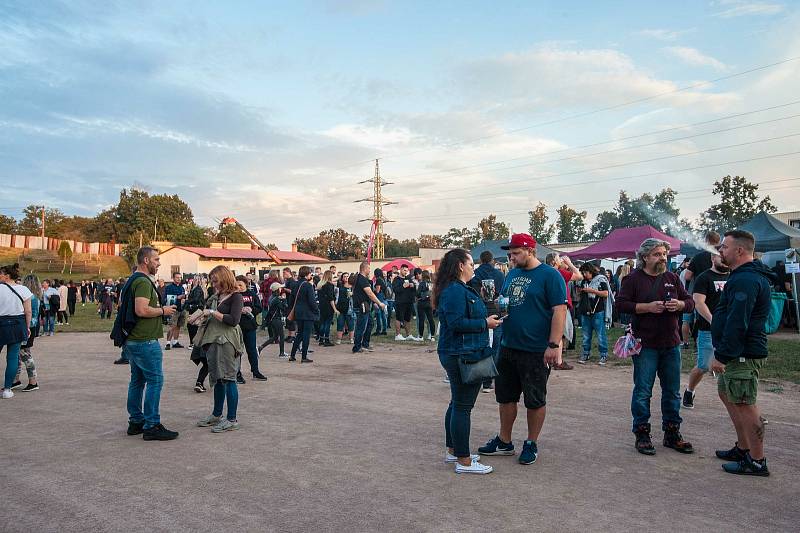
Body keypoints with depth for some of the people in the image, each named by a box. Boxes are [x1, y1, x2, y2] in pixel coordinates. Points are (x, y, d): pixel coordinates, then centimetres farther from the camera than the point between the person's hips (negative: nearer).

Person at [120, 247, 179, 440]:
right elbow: (142, 310, -28)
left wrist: (158, 307, 19)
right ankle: (151, 426, -3)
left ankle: (136, 421, 22)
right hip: (145, 341, -11)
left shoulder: (133, 280, 17)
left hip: (132, 340, 11)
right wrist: (163, 311, -12)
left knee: (137, 379, 15)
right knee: (155, 380, -6)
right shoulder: (143, 281, -16)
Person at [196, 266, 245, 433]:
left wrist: (213, 312, -15)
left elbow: (234, 320, -20)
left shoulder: (236, 296, -9)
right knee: (217, 378, 17)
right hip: (214, 340, 8)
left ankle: (232, 420, 2)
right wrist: (202, 314, 6)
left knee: (228, 378, -4)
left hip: (227, 342, -8)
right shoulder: (217, 296, 14)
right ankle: (217, 415, 30)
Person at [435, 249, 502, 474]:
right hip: (462, 354, -11)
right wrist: (485, 323, -16)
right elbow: (456, 322, -25)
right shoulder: (455, 290, -18)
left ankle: (452, 450, 30)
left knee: (457, 404, 18)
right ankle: (463, 461, 4)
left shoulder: (460, 289, 17)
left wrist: (487, 317, 11)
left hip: (457, 354, 11)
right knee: (462, 406, -4)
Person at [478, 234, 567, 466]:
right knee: (505, 396, 15)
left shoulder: (550, 275, -11)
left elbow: (560, 310, -16)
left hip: (536, 351, -7)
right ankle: (504, 442, 29)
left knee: (535, 400, 8)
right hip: (508, 348, 7)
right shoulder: (512, 274, 12)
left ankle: (531, 444, 23)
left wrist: (554, 345, -21)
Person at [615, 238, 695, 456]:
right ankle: (642, 435, 10)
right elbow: (621, 303, -9)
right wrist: (647, 307, -18)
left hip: (671, 344, 5)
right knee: (642, 391, -1)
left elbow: (690, 303, 15)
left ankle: (672, 434, 24)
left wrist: (679, 304, -8)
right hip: (645, 345, -5)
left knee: (672, 391, 11)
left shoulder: (672, 278, 12)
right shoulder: (633, 278, -2)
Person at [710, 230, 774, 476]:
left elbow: (737, 324, -25)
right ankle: (743, 448, 30)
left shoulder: (745, 280, -20)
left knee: (745, 404, -4)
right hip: (738, 352, 11)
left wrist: (721, 355, -22)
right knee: (727, 394, 19)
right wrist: (722, 352, 22)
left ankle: (757, 461, 6)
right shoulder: (749, 276, 16)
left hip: (743, 354, -11)